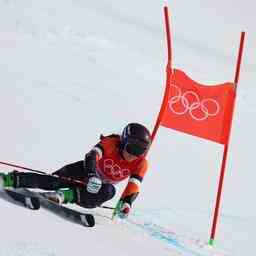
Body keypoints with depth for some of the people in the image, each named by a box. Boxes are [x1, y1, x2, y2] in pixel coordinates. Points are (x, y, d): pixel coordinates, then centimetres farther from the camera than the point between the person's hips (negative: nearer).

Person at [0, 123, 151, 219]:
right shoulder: (112, 143, -27)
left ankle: (65, 196, -40)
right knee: (54, 181, -27)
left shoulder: (141, 163, -20)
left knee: (109, 191, -36)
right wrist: (92, 175, -59)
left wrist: (126, 203, -48)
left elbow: (134, 186, -28)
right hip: (87, 171, -2)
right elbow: (93, 154, -41)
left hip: (104, 185, 2)